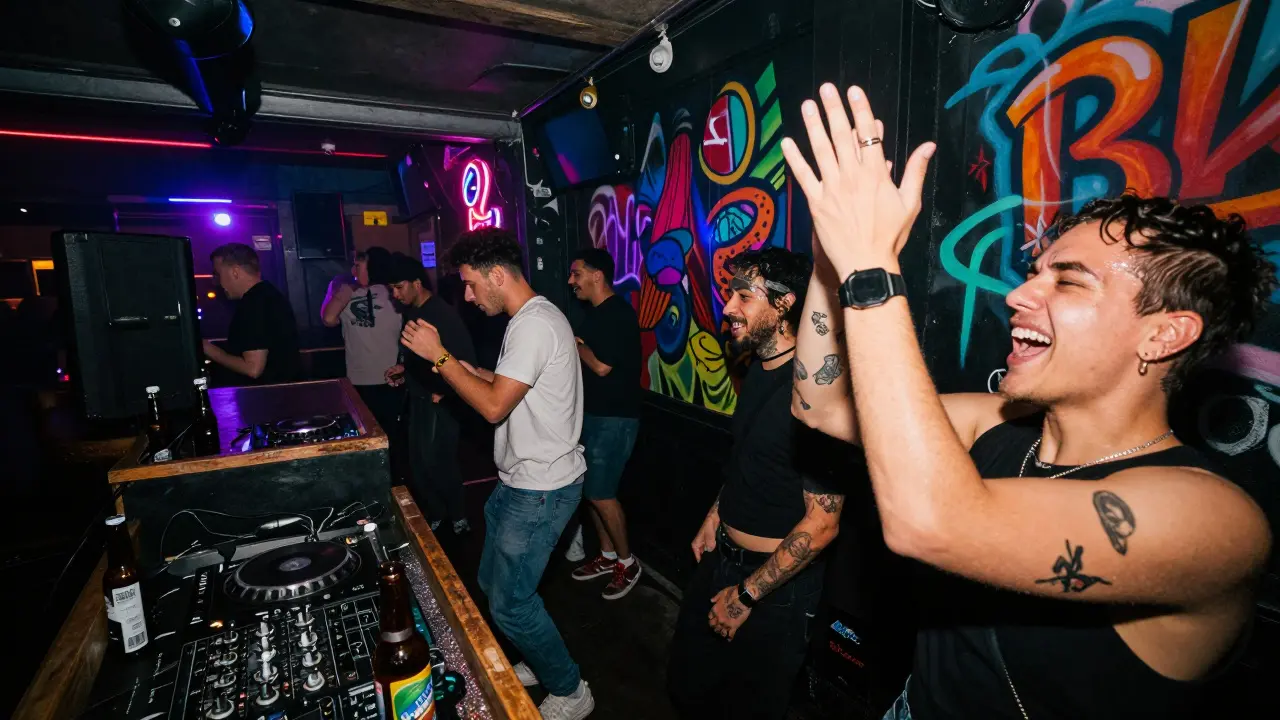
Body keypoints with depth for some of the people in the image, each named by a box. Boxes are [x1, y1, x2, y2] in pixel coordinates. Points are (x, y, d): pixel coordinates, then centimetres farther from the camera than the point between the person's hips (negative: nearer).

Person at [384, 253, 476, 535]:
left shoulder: (442, 313, -17)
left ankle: (457, 516, 17)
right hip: (419, 397, 8)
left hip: (440, 400, -8)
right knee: (419, 461, 13)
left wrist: (445, 391, -20)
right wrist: (404, 370, 5)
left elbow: (465, 357, -21)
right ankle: (435, 514, 29)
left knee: (436, 461, -2)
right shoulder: (412, 313, 10)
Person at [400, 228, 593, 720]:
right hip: (520, 479, 10)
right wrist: (461, 369, 6)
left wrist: (440, 356, -16)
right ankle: (539, 663, 42)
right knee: (494, 583, 21)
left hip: (541, 489, -10)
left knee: (509, 604, 1)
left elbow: (495, 406, -25)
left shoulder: (534, 325, -22)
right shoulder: (529, 319, 11)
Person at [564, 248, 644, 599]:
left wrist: (576, 345, -8)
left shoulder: (618, 312, -17)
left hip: (614, 418, -9)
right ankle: (608, 556, 30)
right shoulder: (598, 312, 12)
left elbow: (601, 366, -23)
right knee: (590, 489, 14)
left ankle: (627, 562, 16)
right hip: (594, 413, 9)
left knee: (600, 493, -3)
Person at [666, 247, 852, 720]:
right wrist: (714, 518, 8)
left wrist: (747, 594, -16)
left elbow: (822, 524, -24)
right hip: (721, 558, 8)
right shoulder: (757, 370, 2)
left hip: (776, 582, -7)